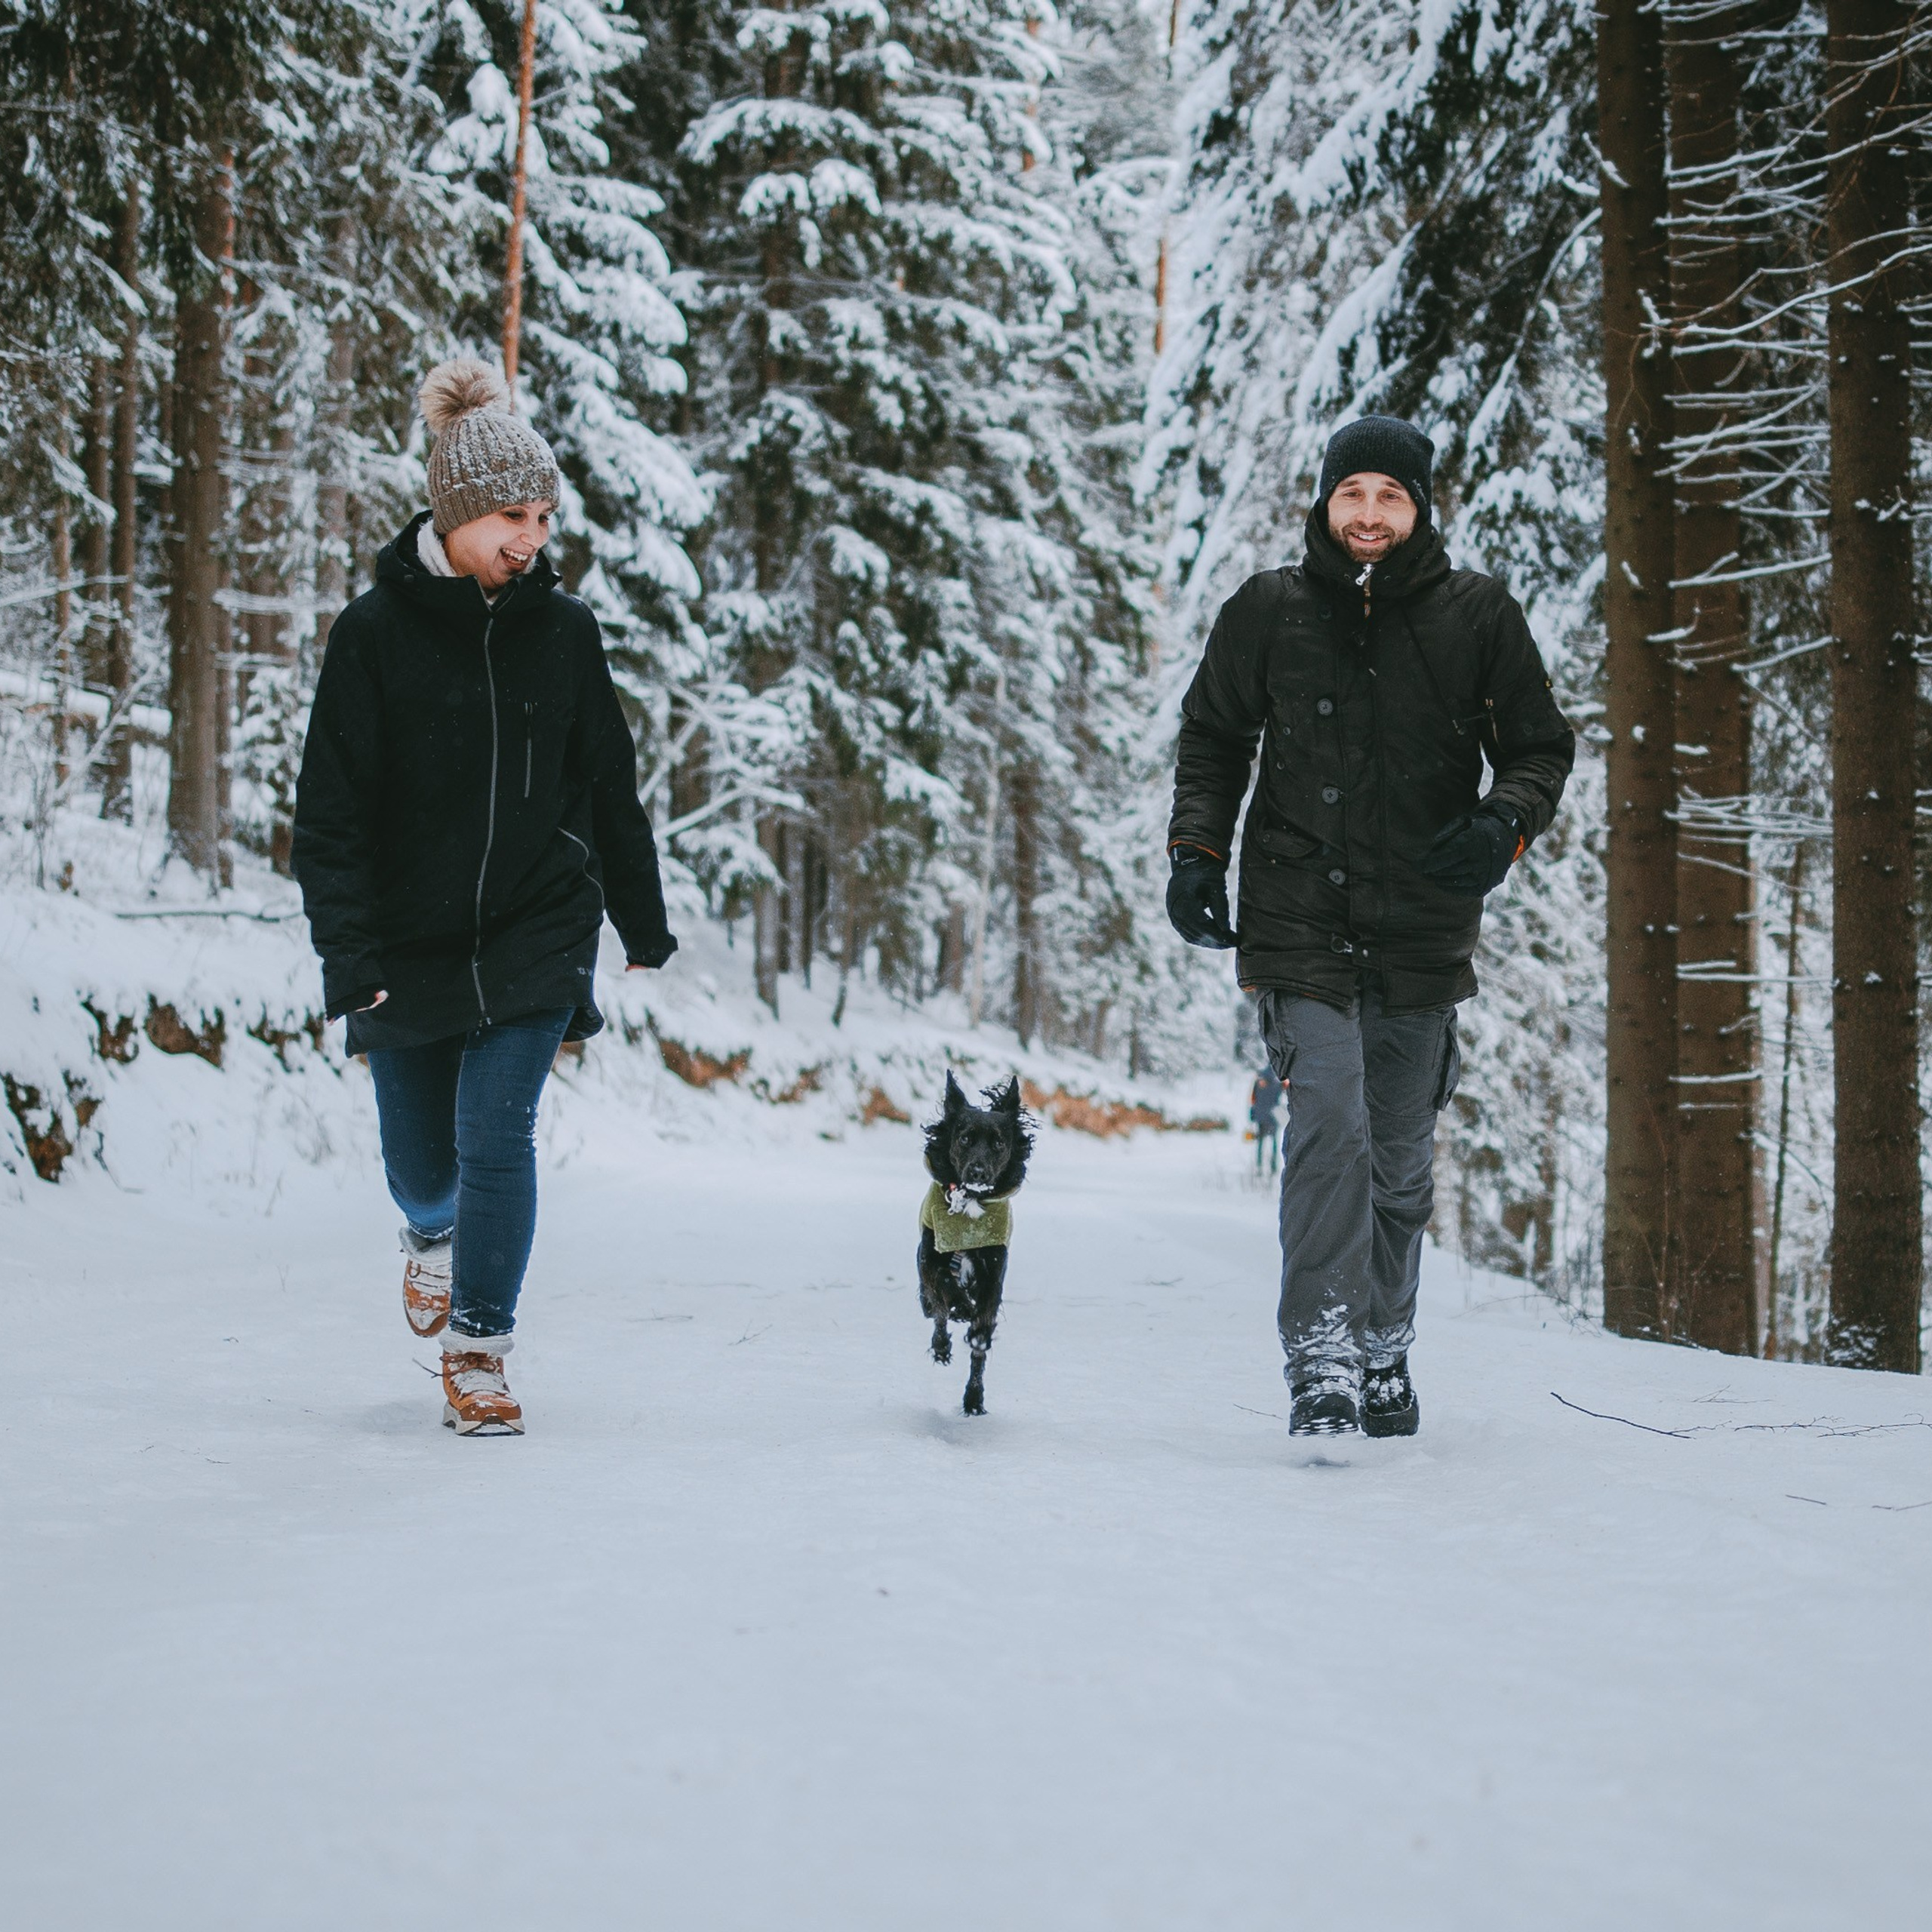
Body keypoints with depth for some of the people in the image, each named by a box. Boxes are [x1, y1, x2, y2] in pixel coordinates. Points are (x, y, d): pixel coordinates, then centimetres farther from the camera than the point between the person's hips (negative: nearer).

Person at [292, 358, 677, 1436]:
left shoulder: (564, 631, -1)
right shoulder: (377, 632, -9)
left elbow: (611, 787, 9)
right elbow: (333, 810, -10)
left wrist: (644, 923, 15)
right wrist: (349, 955, -17)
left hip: (539, 931, 0)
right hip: (411, 940, 0)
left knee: (498, 1136, -12)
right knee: (420, 1158, 13)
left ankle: (479, 1350, 1)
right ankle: (435, 1236, 50)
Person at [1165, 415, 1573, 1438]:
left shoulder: (1477, 615, 2)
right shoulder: (1269, 612, 4)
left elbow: (1541, 746, 9)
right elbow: (1213, 737, 16)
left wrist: (1503, 825, -11)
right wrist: (1196, 851, 3)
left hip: (1422, 929, 1)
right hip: (1299, 918, -1)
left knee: (1402, 1153, 10)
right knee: (1328, 1121, -17)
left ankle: (1385, 1348, 27)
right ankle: (1322, 1362, -17)